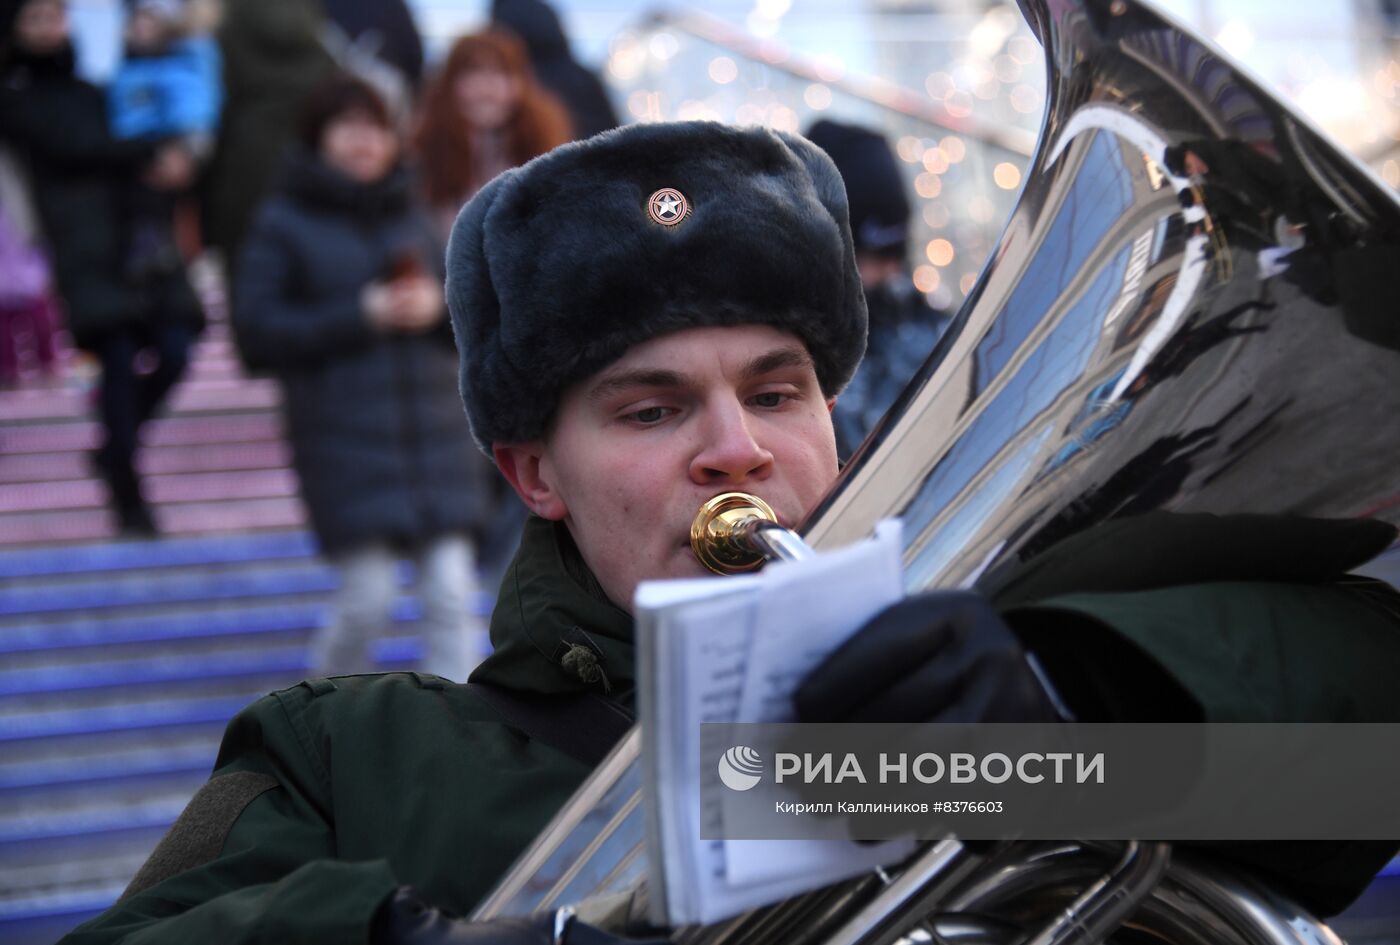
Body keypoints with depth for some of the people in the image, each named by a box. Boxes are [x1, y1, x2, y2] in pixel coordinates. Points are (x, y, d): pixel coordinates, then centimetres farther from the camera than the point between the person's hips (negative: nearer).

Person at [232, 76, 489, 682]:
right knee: (369, 599, -7)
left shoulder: (414, 218, 15)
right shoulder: (284, 225, 1)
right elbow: (257, 326, -7)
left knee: (451, 596, -3)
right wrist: (361, 316, -14)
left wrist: (438, 307, -6)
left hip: (434, 432, 4)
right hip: (345, 441, -4)